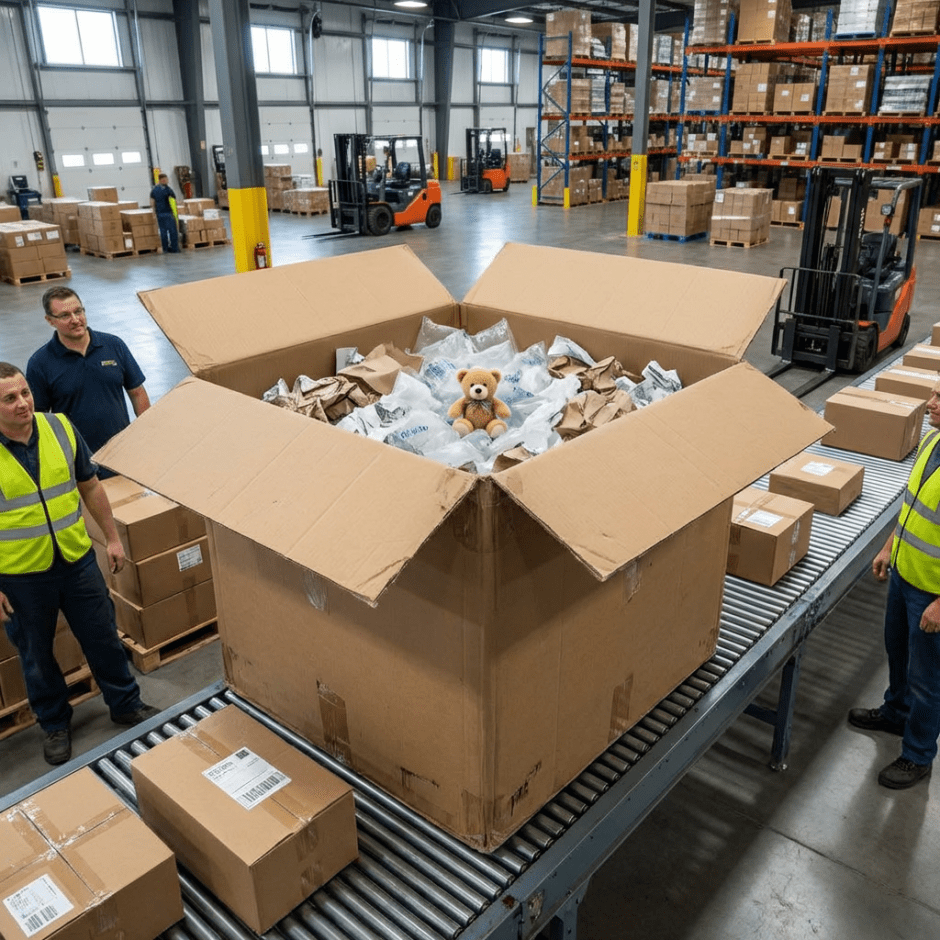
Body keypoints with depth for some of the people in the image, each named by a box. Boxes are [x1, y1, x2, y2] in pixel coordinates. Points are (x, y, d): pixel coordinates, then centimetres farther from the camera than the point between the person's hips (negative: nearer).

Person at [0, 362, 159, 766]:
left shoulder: (61, 428, -7)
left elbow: (90, 487, 6)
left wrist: (112, 537, 9)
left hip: (77, 561, 2)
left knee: (104, 639, 15)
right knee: (36, 657, 17)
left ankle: (126, 704, 37)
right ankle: (55, 724, 38)